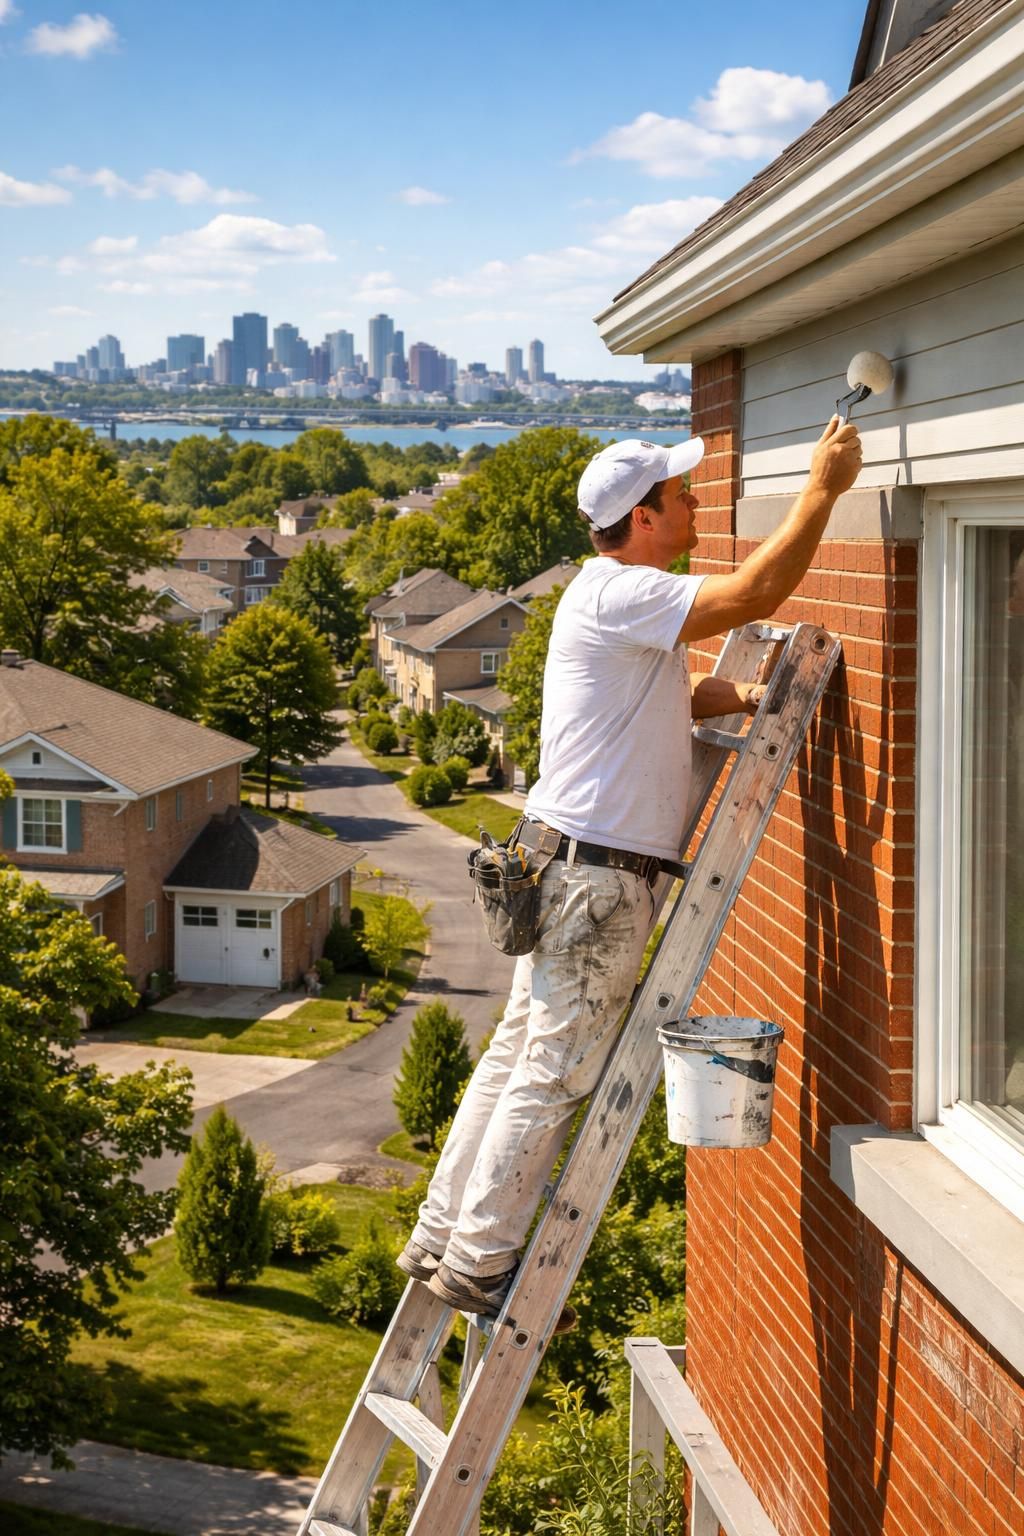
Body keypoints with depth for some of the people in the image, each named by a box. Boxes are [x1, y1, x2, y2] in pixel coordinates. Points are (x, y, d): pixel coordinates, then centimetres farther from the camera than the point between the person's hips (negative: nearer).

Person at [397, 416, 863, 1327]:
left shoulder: (623, 597, 18)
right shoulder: (621, 594, -15)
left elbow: (674, 698, 25)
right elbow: (755, 597, -24)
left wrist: (745, 696, 9)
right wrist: (823, 489, -15)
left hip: (573, 868, 10)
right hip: (598, 875, -10)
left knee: (519, 1058, 15)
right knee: (554, 1078, -3)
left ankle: (441, 1240, 23)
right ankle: (479, 1263, 7)